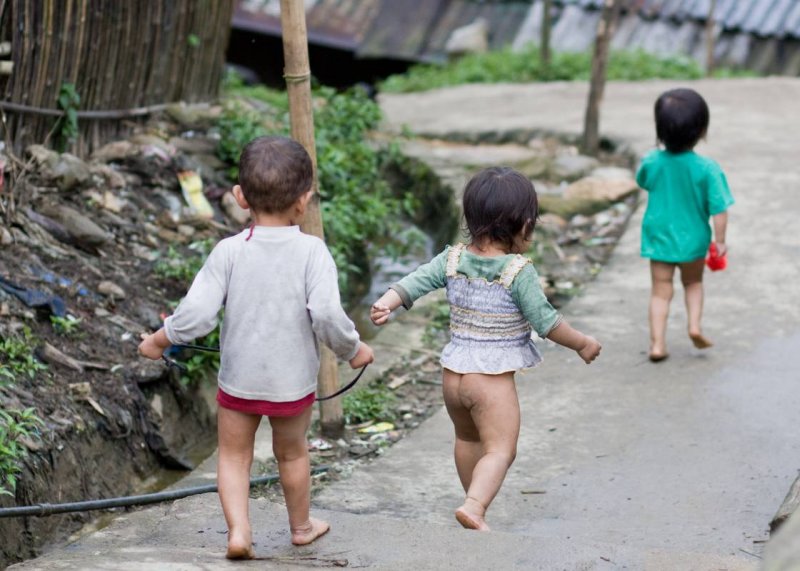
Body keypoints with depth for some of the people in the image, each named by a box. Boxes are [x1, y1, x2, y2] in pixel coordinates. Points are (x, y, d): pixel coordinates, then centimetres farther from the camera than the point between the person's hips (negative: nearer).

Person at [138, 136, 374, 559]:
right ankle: (301, 525, 39)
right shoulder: (311, 251, -16)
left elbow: (196, 314, -15)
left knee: (234, 455, 16)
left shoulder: (229, 251, -12)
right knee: (292, 452, 22)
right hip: (293, 381, 0)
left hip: (238, 378, 0)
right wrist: (353, 350, -4)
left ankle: (238, 529, 1)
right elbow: (328, 316, -22)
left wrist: (158, 340, 2)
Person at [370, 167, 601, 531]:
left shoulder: (453, 259, 1)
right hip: (494, 378, -6)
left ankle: (475, 500, 42)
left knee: (467, 440, 25)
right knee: (500, 449, -5)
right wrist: (582, 344, 2)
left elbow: (416, 280, -10)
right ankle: (475, 505, -27)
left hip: (453, 374, 6)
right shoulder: (519, 271, -14)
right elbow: (545, 322, -10)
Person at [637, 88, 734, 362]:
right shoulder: (707, 169, -21)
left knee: (661, 290, 10)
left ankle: (657, 343, 5)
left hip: (659, 238, 1)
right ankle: (695, 324, 9)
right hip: (693, 240, -1)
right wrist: (720, 241, -7)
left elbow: (642, 181, 11)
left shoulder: (651, 162, -14)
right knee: (693, 282, 24)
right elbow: (719, 210, -19)